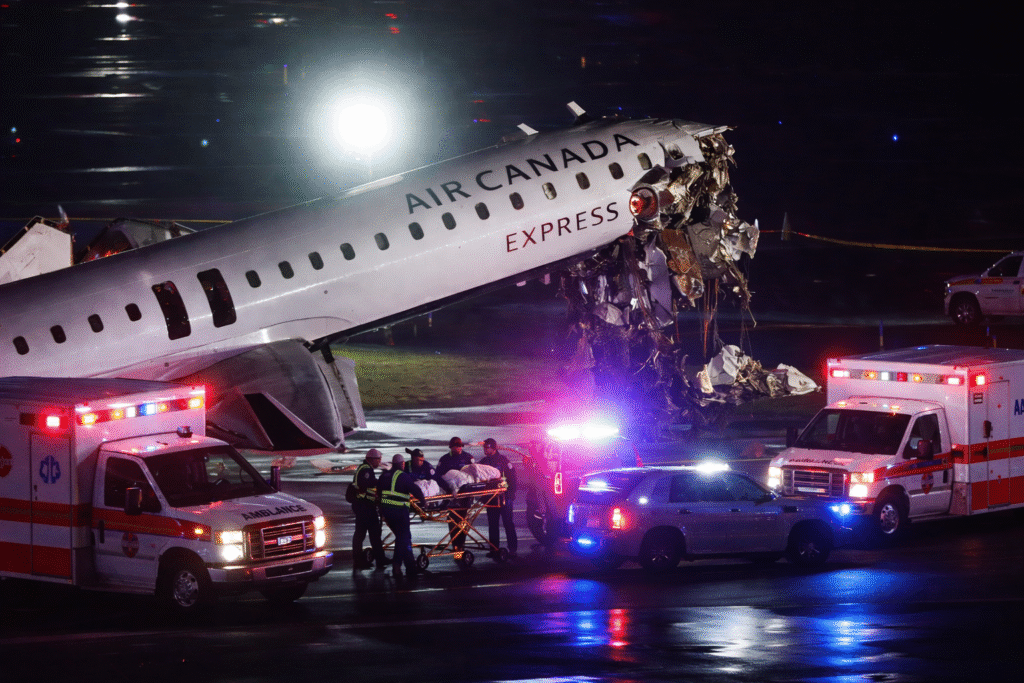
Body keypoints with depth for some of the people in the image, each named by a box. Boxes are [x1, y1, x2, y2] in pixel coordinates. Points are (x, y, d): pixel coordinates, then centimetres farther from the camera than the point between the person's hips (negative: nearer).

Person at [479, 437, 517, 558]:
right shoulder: (484, 461, 12)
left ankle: (513, 548, -3)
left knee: (508, 523, -4)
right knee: (492, 524, 6)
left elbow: (512, 477, -5)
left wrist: (511, 493, -11)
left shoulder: (502, 460, -3)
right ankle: (494, 549, 10)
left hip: (504, 497, -5)